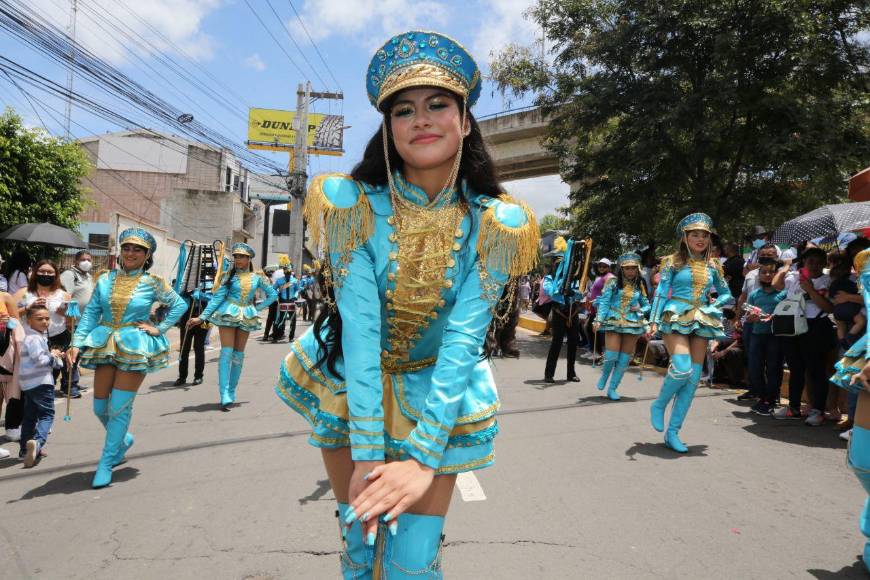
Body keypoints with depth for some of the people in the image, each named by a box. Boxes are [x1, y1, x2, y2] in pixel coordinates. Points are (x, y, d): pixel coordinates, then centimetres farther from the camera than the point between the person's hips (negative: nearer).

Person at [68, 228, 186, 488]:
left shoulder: (153, 282, -3)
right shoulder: (105, 279, 5)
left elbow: (180, 304, 6)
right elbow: (91, 313, 3)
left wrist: (159, 329, -3)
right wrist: (77, 343, -6)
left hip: (135, 347, -4)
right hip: (105, 345, 4)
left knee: (119, 408, -4)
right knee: (100, 407, 10)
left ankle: (105, 464, 9)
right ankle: (123, 439, 38)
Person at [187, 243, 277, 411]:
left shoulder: (257, 278, 3)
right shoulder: (229, 276, -1)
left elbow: (272, 294, 12)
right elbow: (217, 297, -4)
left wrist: (258, 308, 4)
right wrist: (202, 317, -11)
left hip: (246, 317, 2)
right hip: (228, 314, -2)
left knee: (238, 354, 7)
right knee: (227, 353, -11)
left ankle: (231, 393, 16)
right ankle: (225, 396, -15)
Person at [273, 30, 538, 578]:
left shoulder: (494, 223, -15)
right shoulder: (354, 205, -17)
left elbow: (464, 340, -21)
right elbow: (359, 328, -24)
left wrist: (424, 458, -28)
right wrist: (366, 454, -27)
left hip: (438, 396, 0)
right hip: (349, 387, 1)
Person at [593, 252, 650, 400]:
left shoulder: (640, 285, 9)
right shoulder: (613, 282, -1)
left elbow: (647, 305, 18)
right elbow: (604, 302, -6)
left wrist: (640, 310, -4)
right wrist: (599, 320, -15)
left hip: (633, 324, 3)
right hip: (614, 322, -3)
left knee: (624, 359, 3)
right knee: (611, 355, -13)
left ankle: (612, 388, 14)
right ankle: (604, 374, 21)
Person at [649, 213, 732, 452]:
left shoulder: (712, 266, 12)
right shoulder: (673, 262, 1)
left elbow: (726, 294, 22)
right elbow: (660, 293, -3)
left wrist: (712, 305, 2)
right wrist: (654, 321, -13)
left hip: (700, 322, 5)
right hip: (676, 318, -5)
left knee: (693, 378, -1)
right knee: (682, 368, -25)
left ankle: (672, 432, 5)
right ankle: (659, 404, 5)